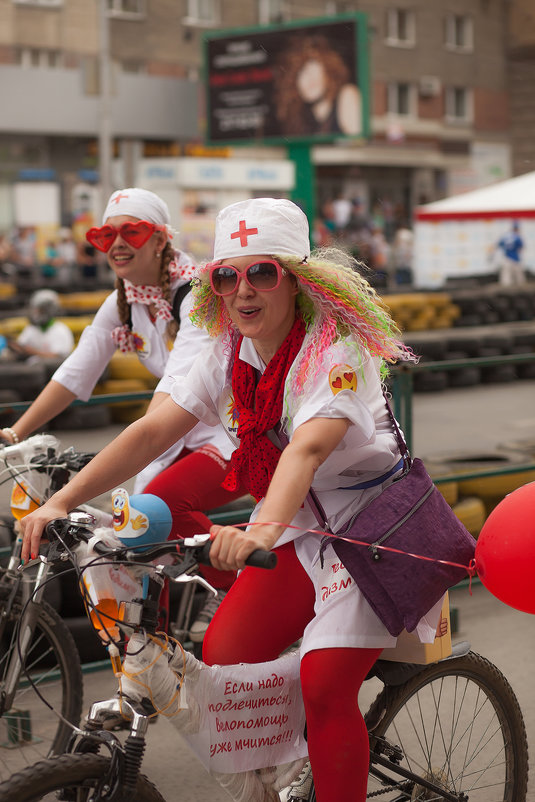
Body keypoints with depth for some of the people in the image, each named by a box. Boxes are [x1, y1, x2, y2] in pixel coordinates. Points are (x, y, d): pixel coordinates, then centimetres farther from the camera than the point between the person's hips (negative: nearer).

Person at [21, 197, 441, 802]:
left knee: (323, 685, -19)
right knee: (222, 659, -5)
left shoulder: (336, 350, -23)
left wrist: (263, 531, -58)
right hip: (297, 524, 6)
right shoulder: (230, 355, -2)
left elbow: (308, 446, -40)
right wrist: (62, 501, -18)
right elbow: (153, 431, -8)